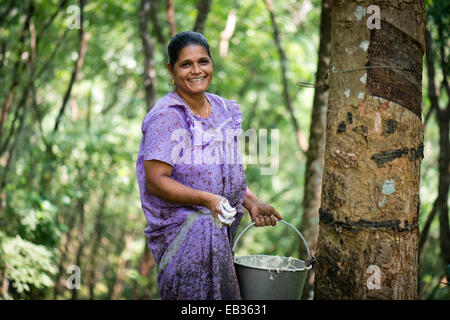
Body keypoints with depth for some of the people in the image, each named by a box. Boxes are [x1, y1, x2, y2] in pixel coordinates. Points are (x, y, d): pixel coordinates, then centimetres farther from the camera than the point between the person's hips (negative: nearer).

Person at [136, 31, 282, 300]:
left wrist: (252, 202, 8)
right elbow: (155, 181, -17)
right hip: (180, 226, -6)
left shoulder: (223, 109, 12)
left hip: (220, 228, 6)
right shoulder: (166, 117, -11)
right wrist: (207, 199, -27)